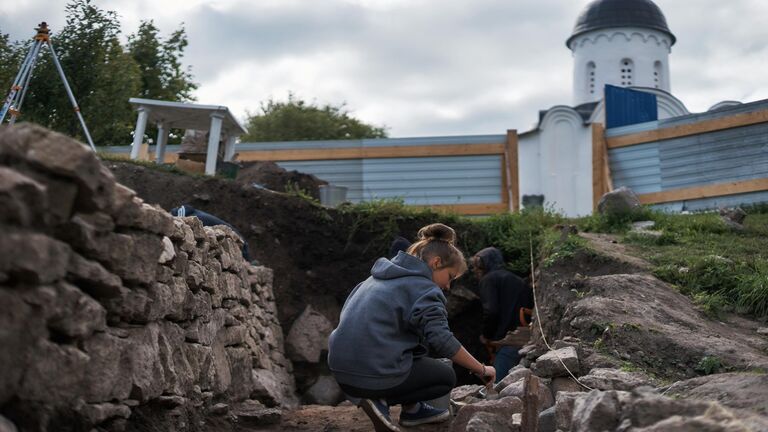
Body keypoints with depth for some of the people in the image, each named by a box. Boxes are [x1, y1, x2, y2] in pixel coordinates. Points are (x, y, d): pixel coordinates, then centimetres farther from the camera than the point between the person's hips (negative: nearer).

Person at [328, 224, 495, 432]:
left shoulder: (380, 277, 17)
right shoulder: (423, 288, -9)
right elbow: (442, 341, -17)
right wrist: (481, 369, -4)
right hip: (376, 375, -8)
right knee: (446, 377, 12)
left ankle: (412, 408, 19)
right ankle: (381, 400, -2)